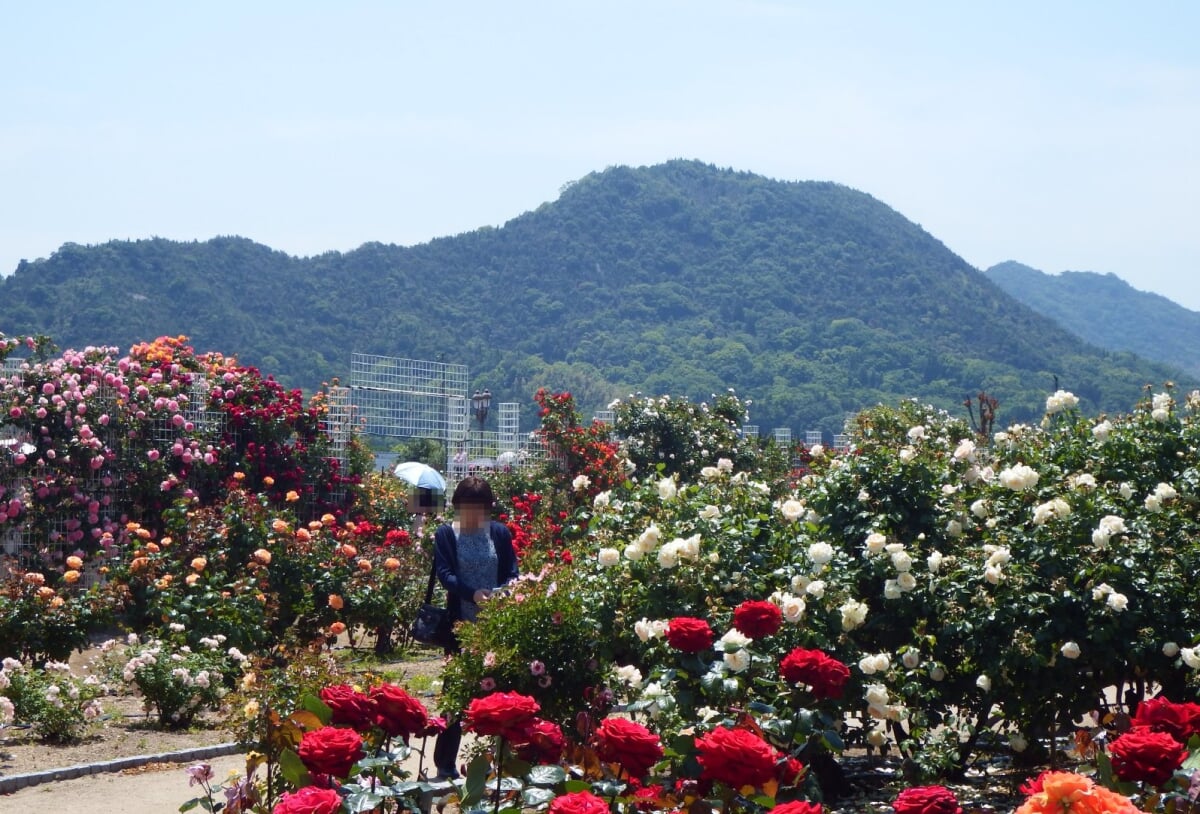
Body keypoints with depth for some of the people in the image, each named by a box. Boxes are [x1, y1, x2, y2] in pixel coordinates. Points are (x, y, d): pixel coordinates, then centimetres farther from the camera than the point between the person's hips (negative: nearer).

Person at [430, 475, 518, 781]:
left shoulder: (500, 534, 8)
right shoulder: (446, 534, 3)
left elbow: (512, 574, 5)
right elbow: (444, 573, -8)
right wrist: (473, 593, -25)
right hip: (461, 624, -1)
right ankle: (445, 764, 8)